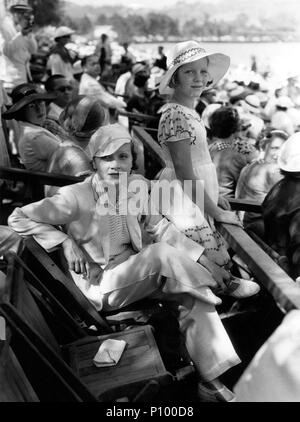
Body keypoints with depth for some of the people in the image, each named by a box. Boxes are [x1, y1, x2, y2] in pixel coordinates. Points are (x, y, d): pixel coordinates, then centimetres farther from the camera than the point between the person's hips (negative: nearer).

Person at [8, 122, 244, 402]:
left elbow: (159, 227, 4)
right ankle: (221, 285, -6)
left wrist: (202, 259, -6)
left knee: (192, 292, -14)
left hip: (138, 273, 6)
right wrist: (66, 242, -18)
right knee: (161, 253, -29)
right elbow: (18, 218, -9)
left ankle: (210, 379, -7)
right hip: (101, 284, -5)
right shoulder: (76, 197, -16)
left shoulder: (137, 185, -2)